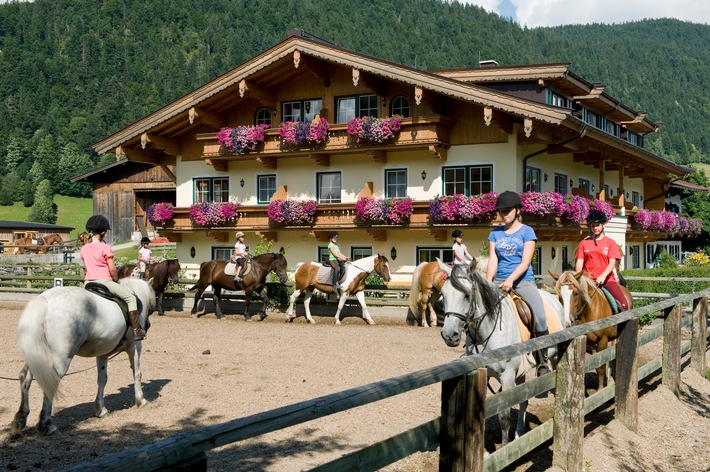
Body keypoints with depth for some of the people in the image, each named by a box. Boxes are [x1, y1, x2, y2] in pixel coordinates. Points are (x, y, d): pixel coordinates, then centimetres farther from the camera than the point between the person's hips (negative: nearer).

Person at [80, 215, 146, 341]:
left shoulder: (83, 249, 6)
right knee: (130, 297, 1)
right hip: (104, 281, -6)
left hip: (89, 282, 7)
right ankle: (137, 331, -5)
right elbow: (112, 270, -11)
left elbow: (86, 267, 14)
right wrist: (116, 279, 7)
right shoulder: (105, 248, -11)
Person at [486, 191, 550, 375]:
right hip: (499, 280, 4)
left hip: (523, 280, -4)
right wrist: (488, 283, -11)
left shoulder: (527, 231, 1)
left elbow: (525, 262, -8)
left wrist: (510, 280, -22)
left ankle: (543, 360, -12)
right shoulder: (495, 233, 12)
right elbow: (492, 260, 5)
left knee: (540, 315, -25)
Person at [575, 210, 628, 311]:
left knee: (623, 304, -21)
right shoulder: (584, 243, 12)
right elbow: (579, 262, 6)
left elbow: (612, 263, -3)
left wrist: (603, 276, -21)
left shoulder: (610, 242, 7)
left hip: (607, 279, -1)